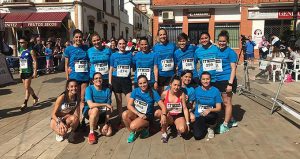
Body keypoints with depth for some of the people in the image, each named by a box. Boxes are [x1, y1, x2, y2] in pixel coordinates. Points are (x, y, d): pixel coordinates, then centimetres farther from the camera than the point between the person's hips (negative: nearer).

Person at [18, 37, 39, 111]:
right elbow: (20, 62, 18)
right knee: (27, 87, 14)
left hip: (28, 72, -7)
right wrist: (20, 71, 16)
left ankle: (25, 103, 3)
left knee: (27, 88, -5)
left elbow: (35, 61, -11)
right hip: (23, 72, 7)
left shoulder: (30, 51, -8)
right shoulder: (21, 51, 12)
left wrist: (35, 71, -15)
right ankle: (35, 98, 32)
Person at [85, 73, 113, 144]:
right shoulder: (89, 89, -14)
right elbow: (91, 105, -28)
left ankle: (98, 125, 18)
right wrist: (105, 104, -25)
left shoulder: (107, 90, -7)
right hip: (90, 112, -2)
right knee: (95, 109, -38)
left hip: (102, 114, 3)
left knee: (108, 133, -15)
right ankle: (91, 133, -20)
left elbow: (108, 109, -9)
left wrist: (106, 124, -15)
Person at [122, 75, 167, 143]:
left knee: (133, 126, -30)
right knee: (125, 114, -29)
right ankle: (132, 132, -2)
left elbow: (163, 106, -15)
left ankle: (144, 129, 5)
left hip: (146, 116, -3)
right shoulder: (135, 91, -5)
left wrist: (163, 115, -36)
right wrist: (139, 114, -22)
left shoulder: (153, 93, -12)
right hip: (136, 113, 4)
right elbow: (129, 105, -8)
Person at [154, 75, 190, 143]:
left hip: (179, 116, -1)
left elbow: (185, 108, -8)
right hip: (168, 116, 1)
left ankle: (177, 127, 10)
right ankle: (164, 133, -7)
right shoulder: (165, 93, -11)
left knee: (182, 129, -32)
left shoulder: (182, 94, -12)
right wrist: (163, 111, -15)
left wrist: (187, 123, -9)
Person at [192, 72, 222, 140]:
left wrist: (210, 110, -24)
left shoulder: (215, 91, -4)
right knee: (197, 136, -22)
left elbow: (218, 108, -5)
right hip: (198, 116, 1)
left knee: (209, 115, -38)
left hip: (210, 115, -1)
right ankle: (205, 126, 16)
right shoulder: (197, 90, 1)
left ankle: (211, 127, -1)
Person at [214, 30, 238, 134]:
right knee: (224, 102, 15)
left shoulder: (230, 52, -6)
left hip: (227, 80, -6)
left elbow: (233, 68, -9)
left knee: (227, 102, 3)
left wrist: (230, 83, -16)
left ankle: (225, 125, 13)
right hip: (218, 80, 6)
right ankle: (231, 120, 32)